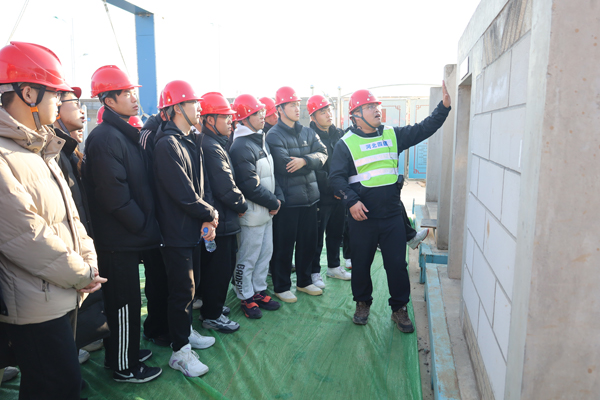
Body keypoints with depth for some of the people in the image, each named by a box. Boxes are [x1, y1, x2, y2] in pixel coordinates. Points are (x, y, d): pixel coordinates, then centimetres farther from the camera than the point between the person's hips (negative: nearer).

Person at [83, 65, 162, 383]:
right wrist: (144, 226, -13)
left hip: (130, 237, 9)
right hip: (118, 240, -9)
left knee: (126, 301, 20)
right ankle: (124, 367, 21)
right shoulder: (106, 138, -18)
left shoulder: (126, 135, 14)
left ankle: (125, 351, 37)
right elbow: (115, 197, -24)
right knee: (124, 303, 4)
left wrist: (147, 226, 10)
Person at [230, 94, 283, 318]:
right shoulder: (241, 147, -20)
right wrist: (273, 203, -13)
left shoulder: (261, 140, 11)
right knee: (248, 259, 5)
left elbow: (271, 174, 13)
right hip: (252, 213, -9)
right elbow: (250, 186, -24)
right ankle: (246, 297, 21)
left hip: (267, 211, 9)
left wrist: (278, 198, -1)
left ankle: (259, 291, 33)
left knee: (265, 253, 18)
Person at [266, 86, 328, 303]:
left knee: (308, 242, 16)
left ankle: (304, 281, 33)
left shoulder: (307, 132, 11)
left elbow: (322, 153, -3)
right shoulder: (274, 136, -9)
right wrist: (311, 162, -11)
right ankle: (281, 286, 22)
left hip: (310, 196, 7)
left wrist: (305, 161, -21)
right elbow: (285, 165, -22)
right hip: (287, 200, -6)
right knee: (284, 245, 6)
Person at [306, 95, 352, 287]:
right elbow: (314, 169, -17)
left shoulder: (339, 134, 10)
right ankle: (314, 272, 18)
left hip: (339, 194, 7)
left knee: (336, 232, 18)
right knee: (317, 236, 3)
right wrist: (331, 186, -17)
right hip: (321, 196, -7)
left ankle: (334, 266, 34)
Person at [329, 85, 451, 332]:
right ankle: (362, 303, 33)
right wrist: (351, 201, -18)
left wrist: (444, 106, -5)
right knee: (361, 263, 11)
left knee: (397, 264, 6)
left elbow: (424, 129, 7)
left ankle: (399, 309, 24)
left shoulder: (393, 135, 8)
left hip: (392, 215, 3)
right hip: (362, 217, -2)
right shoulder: (346, 143, -2)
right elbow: (336, 177, -5)